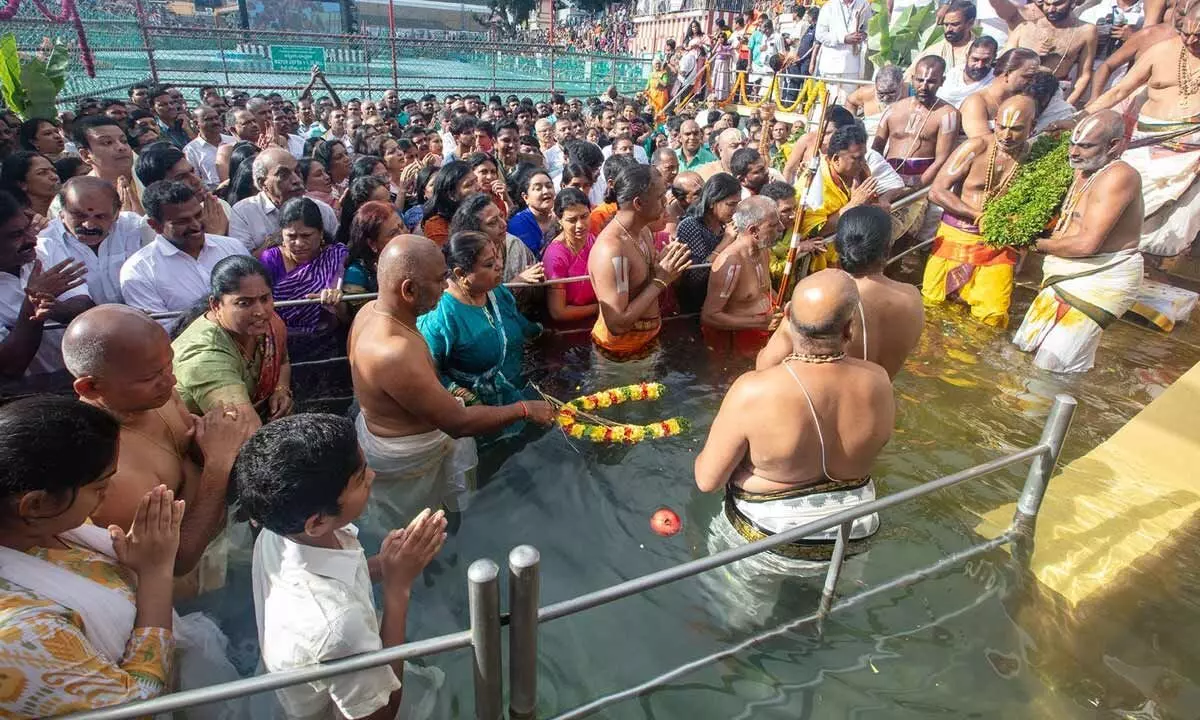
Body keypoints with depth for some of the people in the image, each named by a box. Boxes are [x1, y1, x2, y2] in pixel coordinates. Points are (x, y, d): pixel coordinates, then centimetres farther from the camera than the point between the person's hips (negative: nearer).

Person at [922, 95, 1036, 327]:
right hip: (956, 236, 0)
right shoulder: (976, 148, -9)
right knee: (932, 304, 6)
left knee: (993, 317, -6)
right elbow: (936, 191, -11)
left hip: (998, 245, 0)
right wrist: (979, 215, -16)